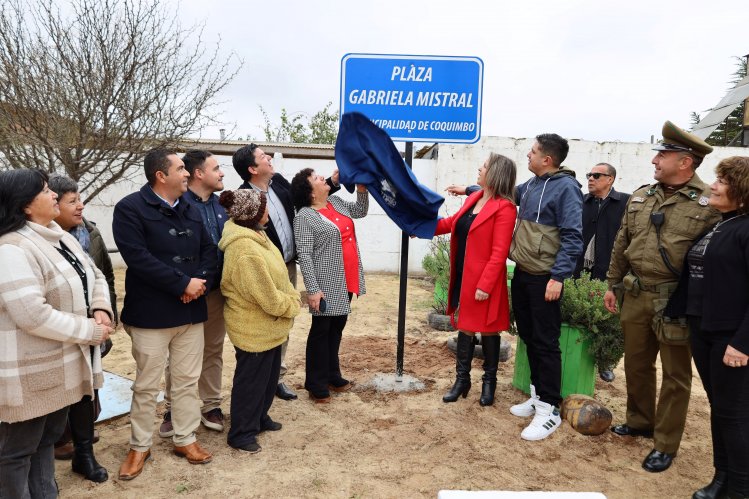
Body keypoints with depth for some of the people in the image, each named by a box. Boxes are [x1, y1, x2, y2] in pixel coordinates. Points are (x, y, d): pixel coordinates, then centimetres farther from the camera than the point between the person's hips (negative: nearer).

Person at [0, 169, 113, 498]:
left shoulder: (60, 237, 8)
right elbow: (33, 315, -29)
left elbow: (94, 276, 13)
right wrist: (90, 331, -19)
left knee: (48, 438, 22)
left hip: (59, 365, 9)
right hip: (30, 372, -9)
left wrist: (101, 310, -6)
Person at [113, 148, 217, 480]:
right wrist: (184, 283, -18)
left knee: (187, 380, 14)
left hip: (191, 311, 6)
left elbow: (209, 250, 10)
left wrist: (201, 282, -10)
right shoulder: (130, 208, -10)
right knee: (146, 385, 8)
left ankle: (185, 439, 29)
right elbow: (138, 257, -20)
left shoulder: (191, 210, 10)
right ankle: (139, 446, 26)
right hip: (151, 313, -5)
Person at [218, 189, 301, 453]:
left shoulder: (253, 235, 4)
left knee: (269, 376, 23)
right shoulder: (245, 251, -30)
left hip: (268, 326, 10)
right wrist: (293, 305, -11)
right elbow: (268, 297, -27)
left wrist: (291, 298, 2)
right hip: (255, 328, -10)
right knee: (251, 381, 7)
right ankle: (241, 434, 24)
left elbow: (275, 280, 13)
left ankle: (259, 418, 42)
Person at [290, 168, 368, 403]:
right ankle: (315, 384, 16)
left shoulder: (337, 202, 9)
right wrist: (313, 289, -23)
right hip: (327, 284, -7)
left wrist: (362, 189, 6)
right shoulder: (305, 216, -12)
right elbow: (304, 255, -17)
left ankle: (332, 375, 31)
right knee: (321, 331, 3)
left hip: (346, 281, 7)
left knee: (337, 328, 17)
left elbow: (361, 210, 24)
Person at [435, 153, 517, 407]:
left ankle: (489, 382, 26)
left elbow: (499, 252, -19)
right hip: (463, 277, 7)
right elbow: (452, 223, 21)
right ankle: (462, 379, 27)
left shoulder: (504, 208, -15)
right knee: (465, 327, 14)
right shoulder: (473, 198, 9)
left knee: (487, 330, 8)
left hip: (484, 281, -7)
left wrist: (485, 285, -21)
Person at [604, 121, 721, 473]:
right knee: (636, 364, 18)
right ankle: (639, 421, 38)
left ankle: (665, 444, 23)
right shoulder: (640, 197, 6)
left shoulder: (710, 203, -10)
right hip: (635, 296, 5)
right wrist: (612, 284, 13)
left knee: (675, 374, 9)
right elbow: (621, 245, 12)